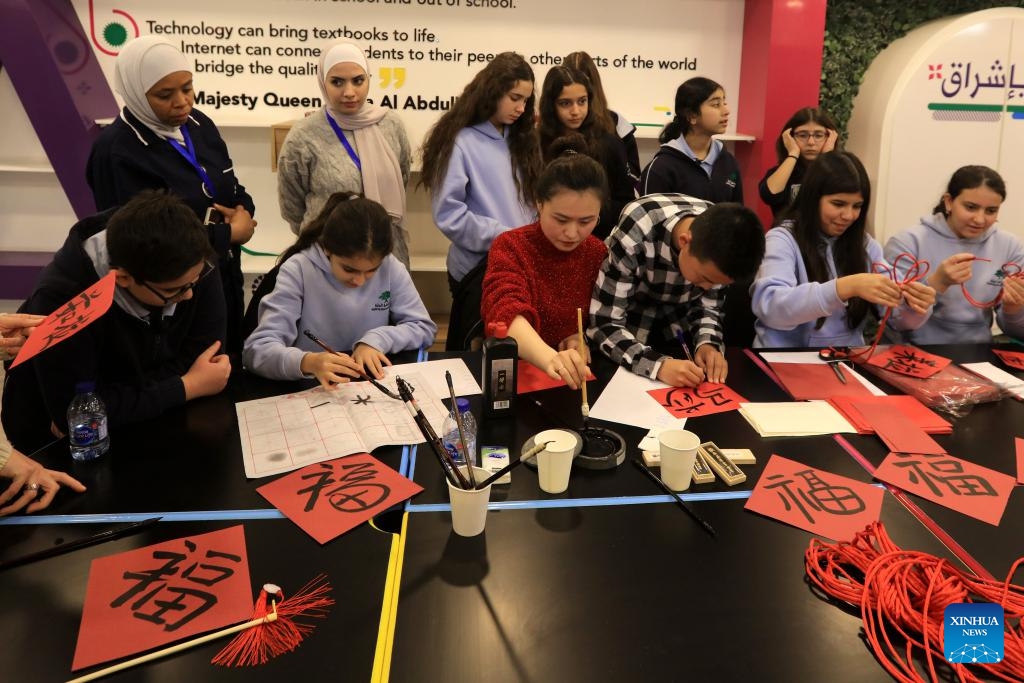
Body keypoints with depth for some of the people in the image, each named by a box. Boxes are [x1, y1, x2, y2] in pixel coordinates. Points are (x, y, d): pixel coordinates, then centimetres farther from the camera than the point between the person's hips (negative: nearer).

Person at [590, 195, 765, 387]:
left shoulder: (719, 239, -21)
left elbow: (709, 305, -7)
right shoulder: (633, 239, -35)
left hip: (675, 333, 4)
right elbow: (604, 323, -31)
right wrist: (659, 364, -44)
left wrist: (708, 344, -26)